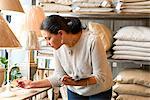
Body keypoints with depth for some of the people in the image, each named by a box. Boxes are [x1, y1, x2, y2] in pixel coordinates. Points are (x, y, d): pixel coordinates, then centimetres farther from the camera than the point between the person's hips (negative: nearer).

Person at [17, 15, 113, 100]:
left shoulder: (92, 41, -27)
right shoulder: (58, 46, -13)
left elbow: (100, 77, -23)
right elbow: (58, 77, -3)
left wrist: (75, 83, -35)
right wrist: (33, 84, -8)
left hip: (99, 92, -3)